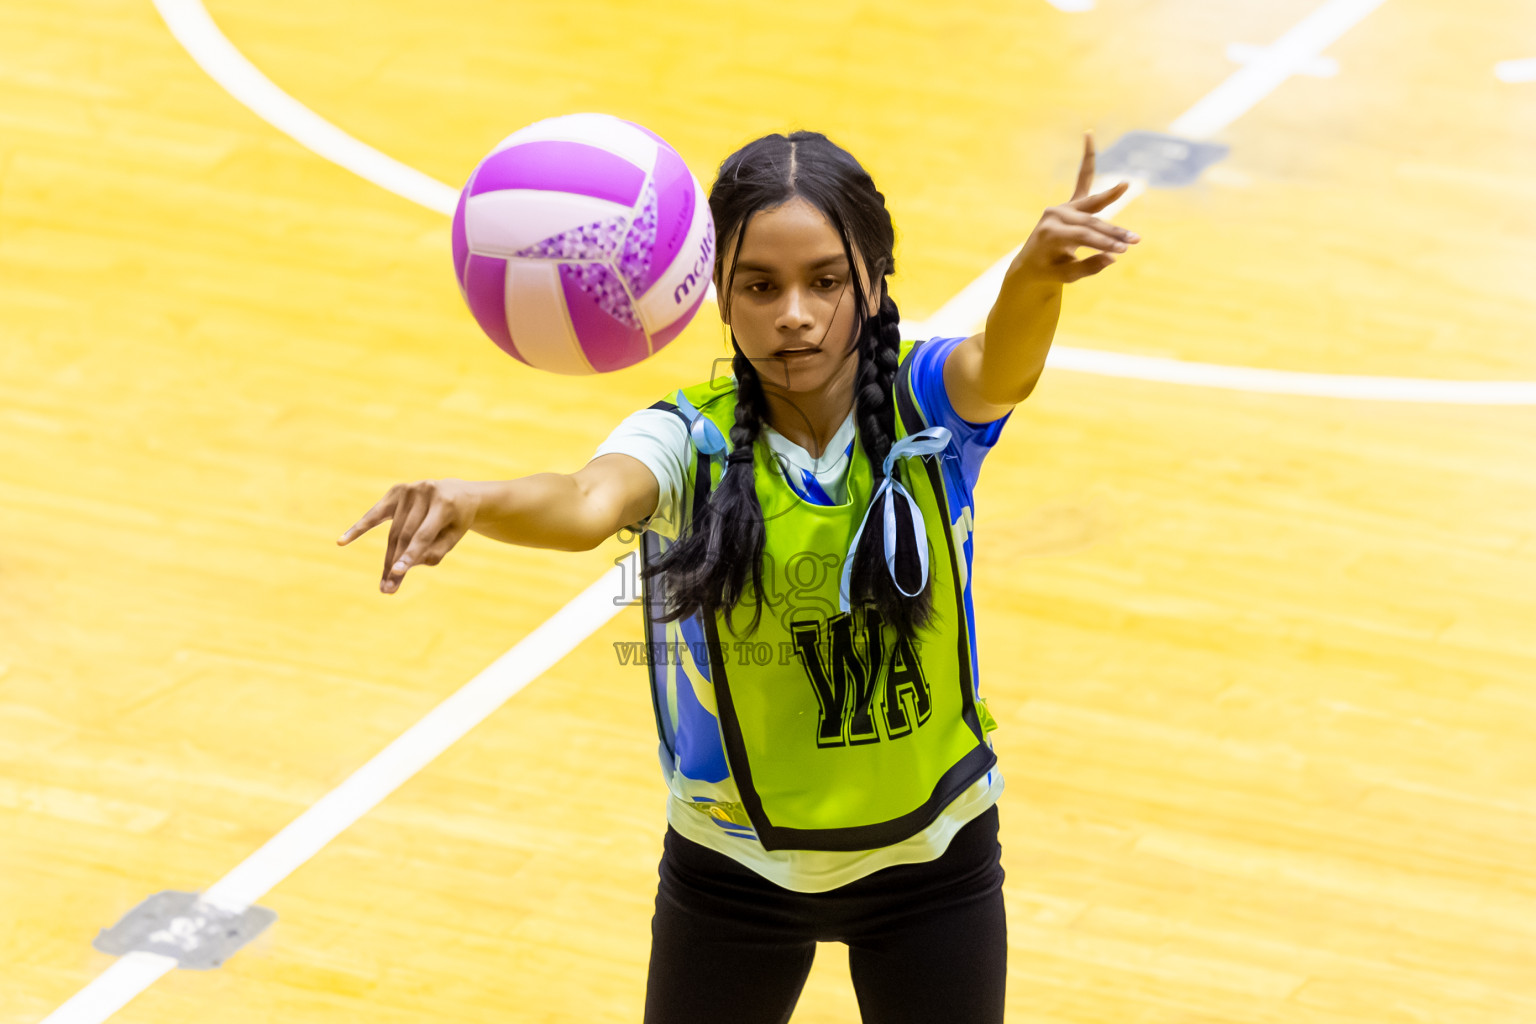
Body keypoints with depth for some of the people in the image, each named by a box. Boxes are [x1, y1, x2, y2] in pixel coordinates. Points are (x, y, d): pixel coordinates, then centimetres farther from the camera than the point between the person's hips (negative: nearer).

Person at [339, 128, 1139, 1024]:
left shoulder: (929, 401, -15)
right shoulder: (693, 442, -16)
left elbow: (1003, 363, -38)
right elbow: (588, 505, -37)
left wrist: (1037, 275, -61)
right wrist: (473, 504, -60)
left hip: (932, 860, 0)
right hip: (734, 871, 0)